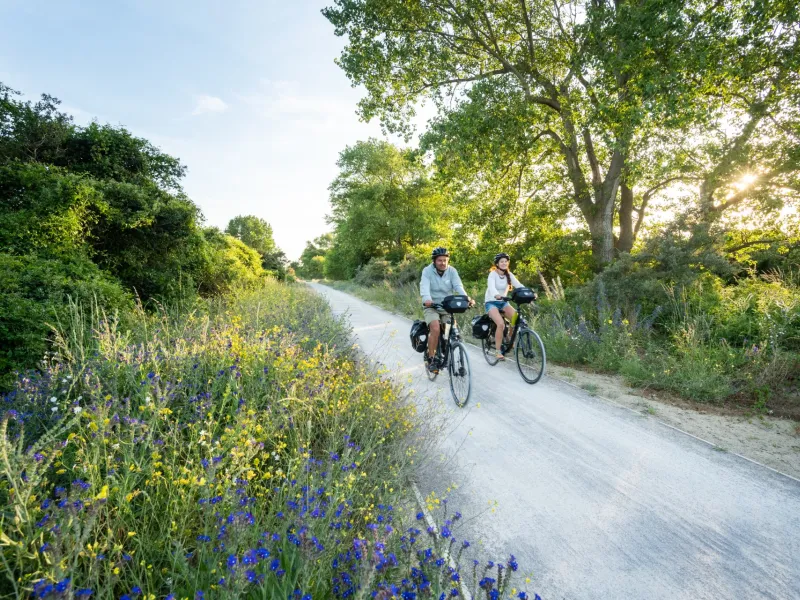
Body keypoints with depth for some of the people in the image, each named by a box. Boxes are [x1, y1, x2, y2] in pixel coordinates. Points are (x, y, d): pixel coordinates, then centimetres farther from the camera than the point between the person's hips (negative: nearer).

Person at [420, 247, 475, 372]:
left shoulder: (452, 271, -2)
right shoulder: (427, 271, -8)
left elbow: (458, 286, -16)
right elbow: (424, 287, -24)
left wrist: (467, 298, -35)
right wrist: (427, 300, -46)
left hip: (448, 307, 3)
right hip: (431, 307, -3)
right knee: (435, 328, -26)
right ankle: (431, 360, -13)